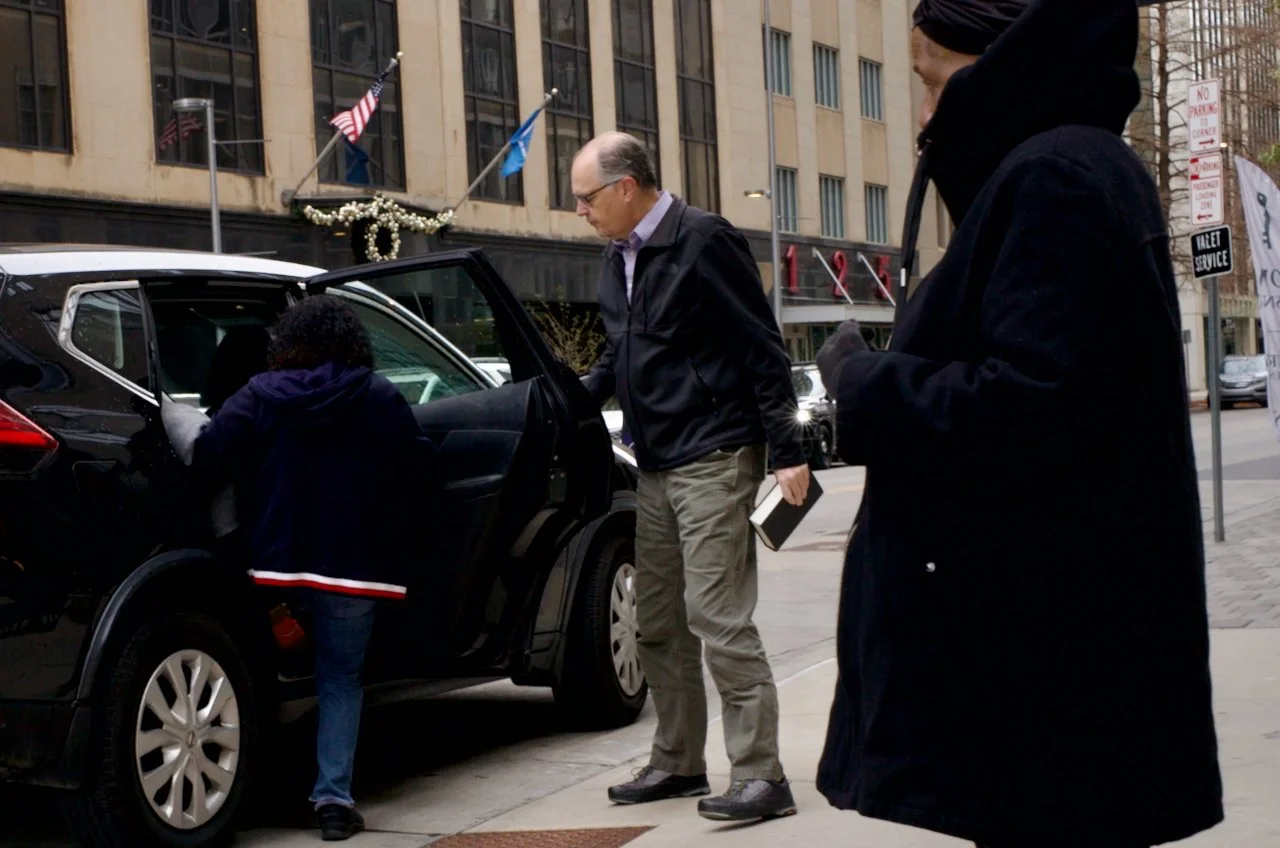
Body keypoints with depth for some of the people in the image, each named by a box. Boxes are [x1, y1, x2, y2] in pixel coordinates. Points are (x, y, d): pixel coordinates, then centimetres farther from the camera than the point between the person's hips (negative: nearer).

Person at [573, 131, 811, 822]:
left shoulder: (703, 241, -13)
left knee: (717, 616, -11)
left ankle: (760, 777, -7)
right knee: (657, 622, 12)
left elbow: (763, 349, -14)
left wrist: (787, 451, -16)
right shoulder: (618, 257, 12)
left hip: (714, 458, -9)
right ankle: (677, 763, 24)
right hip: (656, 465, 9)